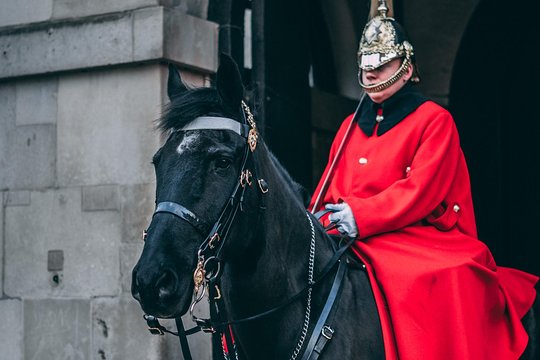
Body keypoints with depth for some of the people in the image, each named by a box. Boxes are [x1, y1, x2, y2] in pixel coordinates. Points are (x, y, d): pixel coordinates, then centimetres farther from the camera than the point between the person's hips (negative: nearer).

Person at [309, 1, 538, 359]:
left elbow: (421, 189, -12)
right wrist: (317, 223, -5)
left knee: (452, 279, -34)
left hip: (415, 240, -5)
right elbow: (330, 186, 16)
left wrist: (361, 215, -23)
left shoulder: (435, 119, 1)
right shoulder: (352, 125, 19)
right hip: (349, 243, 5)